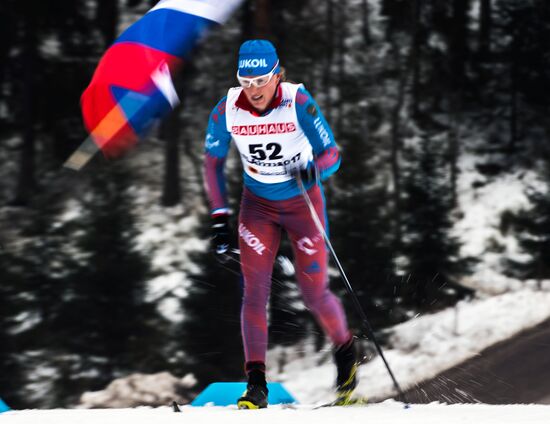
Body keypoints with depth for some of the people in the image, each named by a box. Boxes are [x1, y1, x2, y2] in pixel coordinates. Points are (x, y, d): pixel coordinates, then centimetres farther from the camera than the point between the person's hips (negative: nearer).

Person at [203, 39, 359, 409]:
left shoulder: (299, 104, -24)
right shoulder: (227, 111, -16)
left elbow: (331, 154, -19)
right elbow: (213, 162, -2)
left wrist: (313, 169, -42)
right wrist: (220, 219, -6)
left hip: (303, 203, -2)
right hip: (258, 205, 2)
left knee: (314, 292, 0)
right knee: (255, 289, -10)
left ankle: (346, 349, 31)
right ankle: (257, 385, -6)